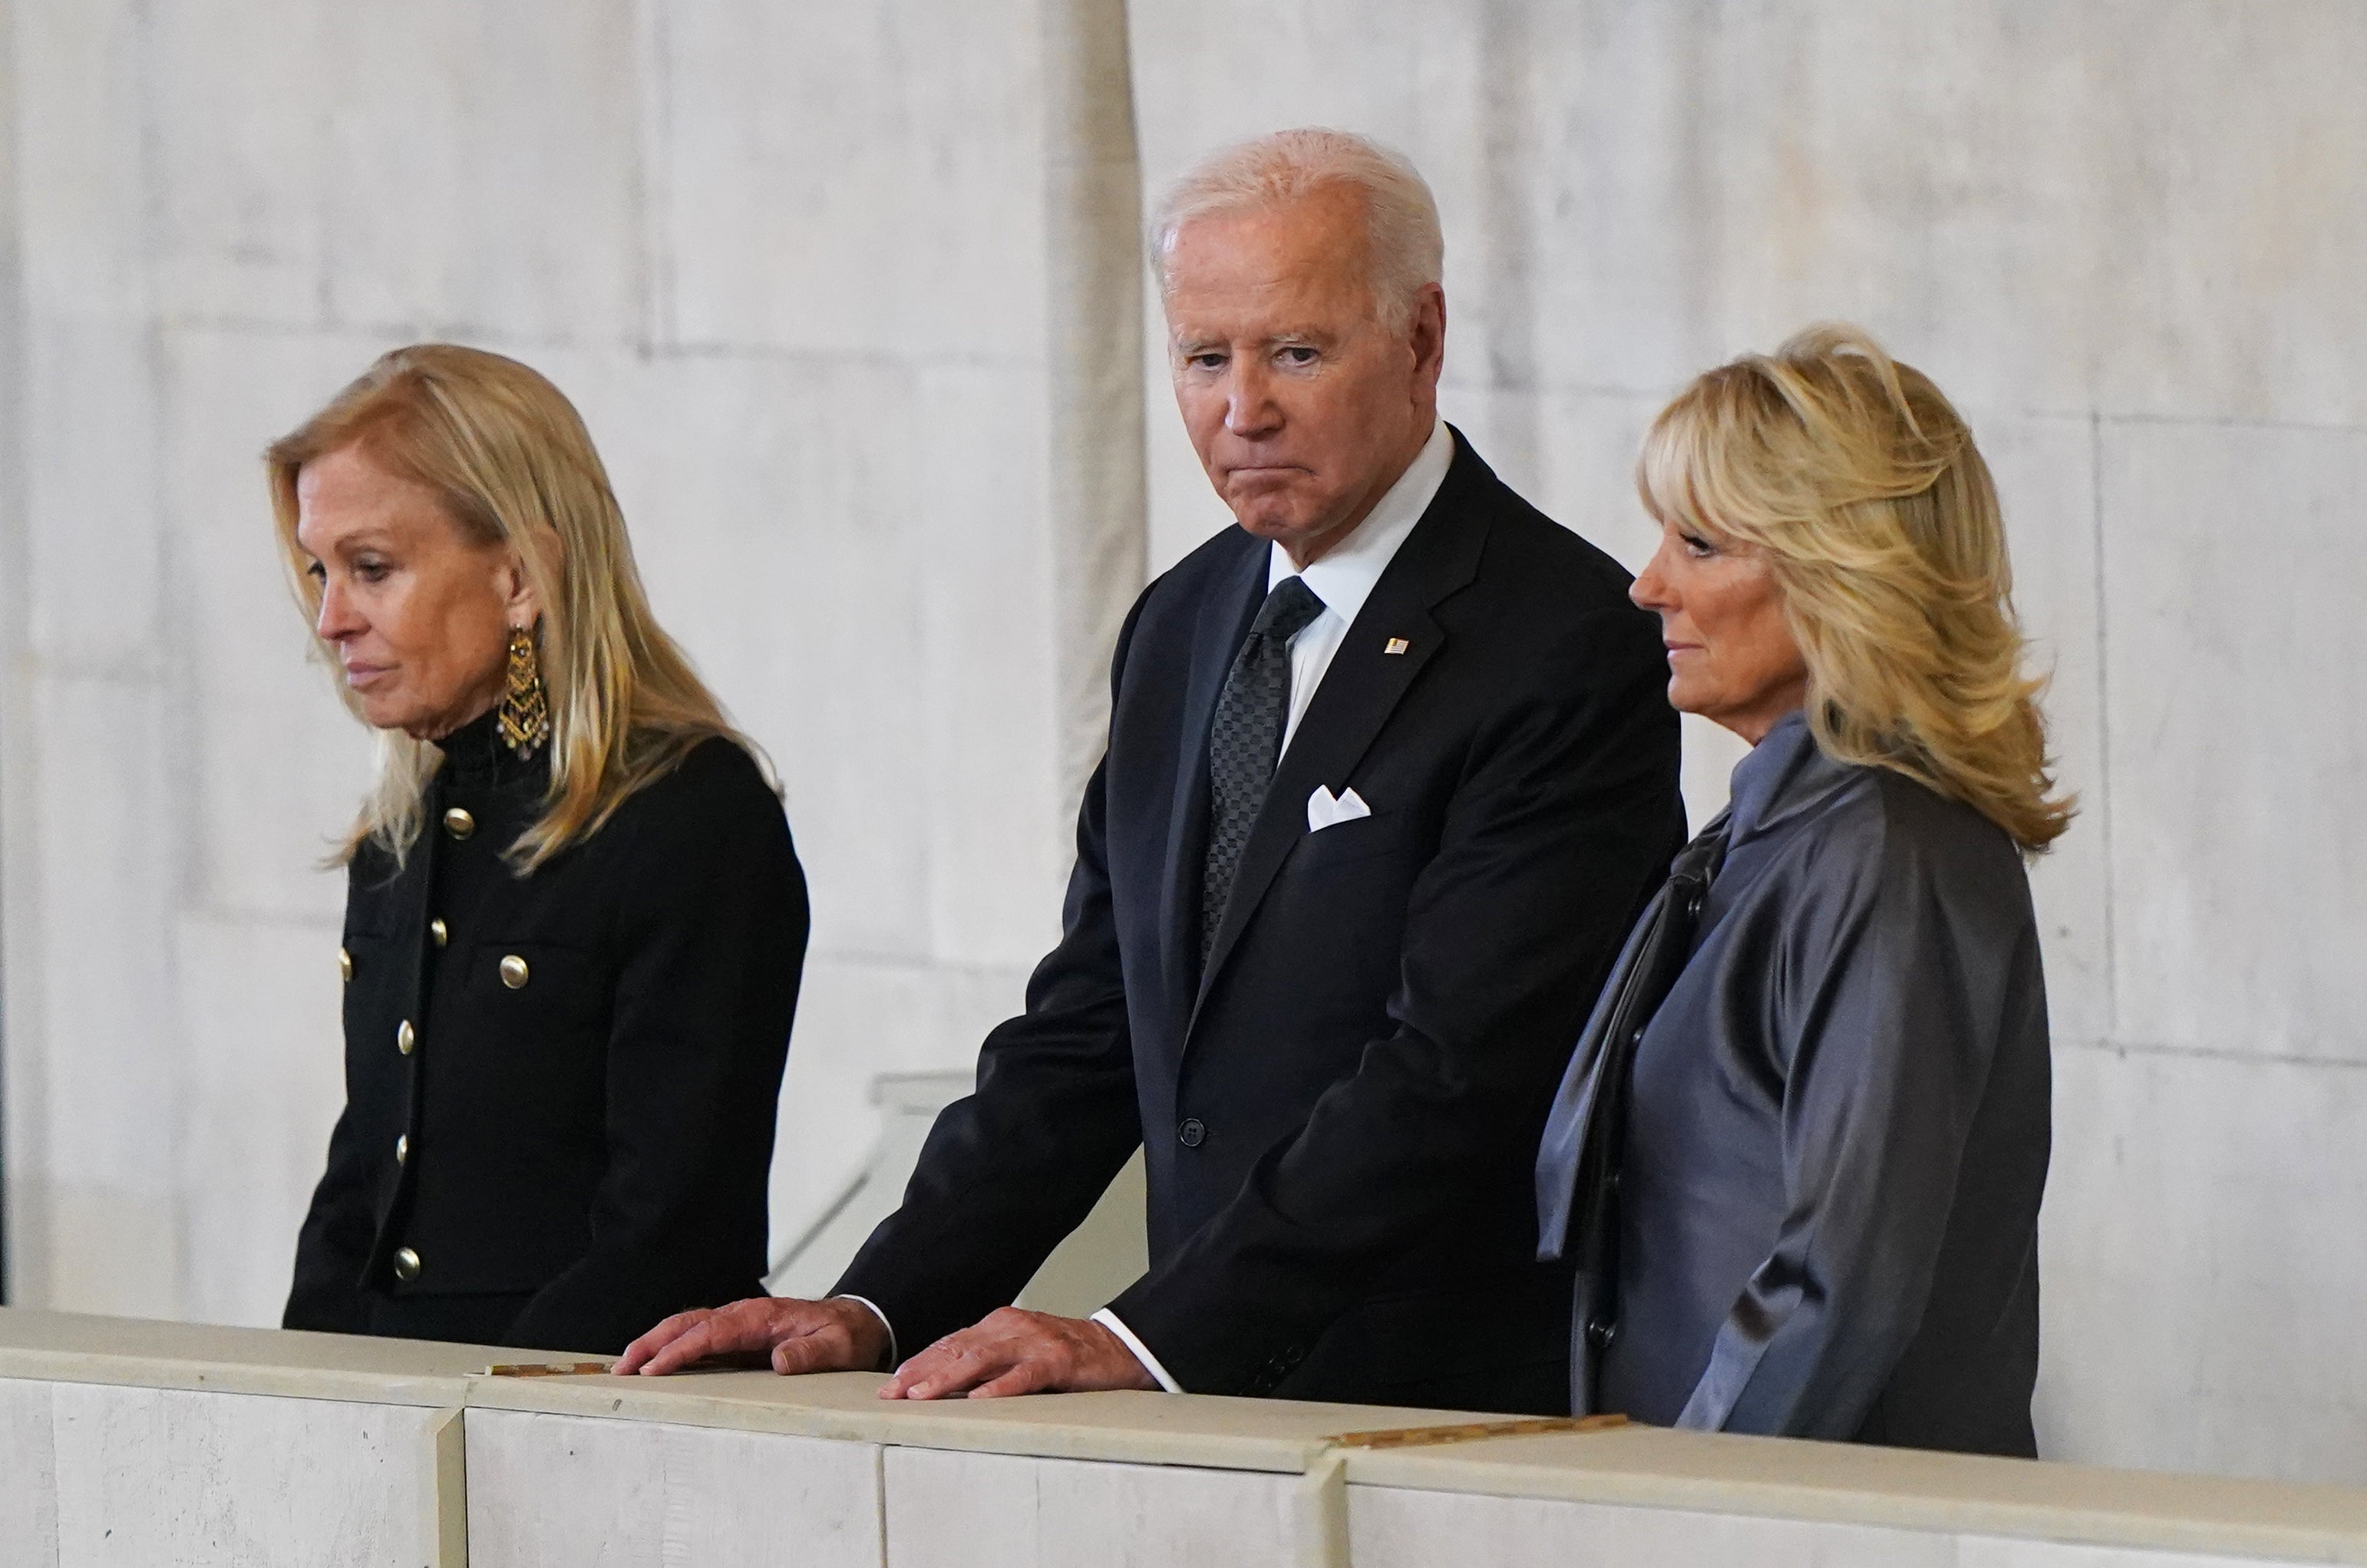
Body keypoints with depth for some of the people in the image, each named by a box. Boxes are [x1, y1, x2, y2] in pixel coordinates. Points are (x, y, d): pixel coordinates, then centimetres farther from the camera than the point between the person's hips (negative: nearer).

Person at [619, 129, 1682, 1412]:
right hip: (1209, 1400, 6)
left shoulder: (1565, 643, -7)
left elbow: (1454, 1077, -15)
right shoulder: (1182, 629, 18)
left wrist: (1145, 1340, -21)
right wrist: (877, 1308, 4)